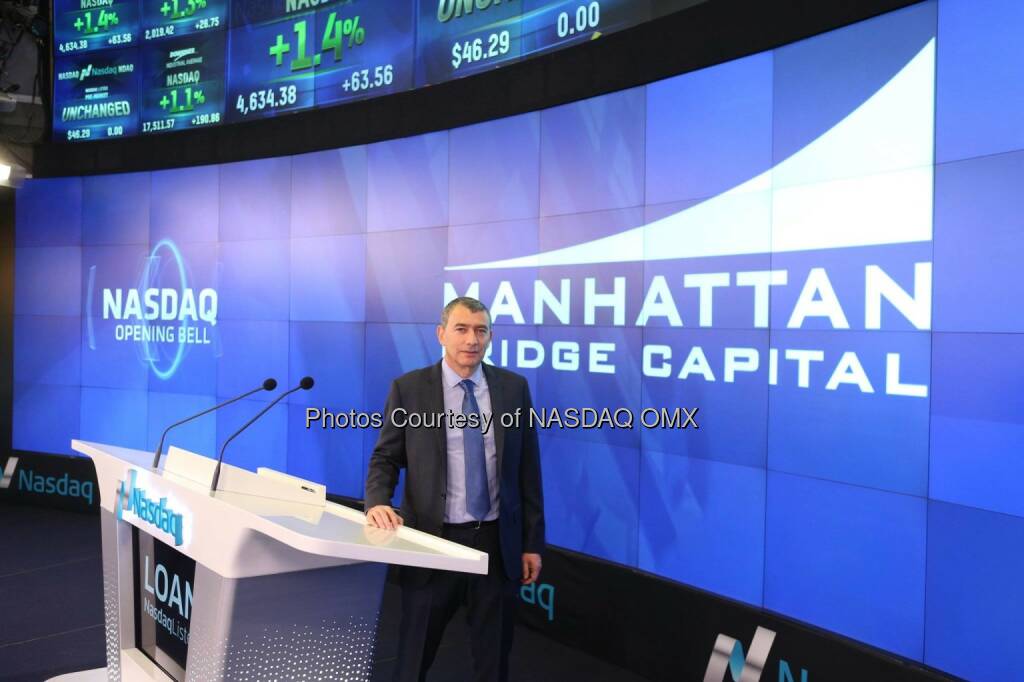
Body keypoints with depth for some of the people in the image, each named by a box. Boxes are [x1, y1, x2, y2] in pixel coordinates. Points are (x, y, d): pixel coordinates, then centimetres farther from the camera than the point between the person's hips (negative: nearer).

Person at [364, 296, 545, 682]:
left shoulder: (513, 387, 1)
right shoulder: (409, 388, -3)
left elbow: (528, 468, 4)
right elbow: (386, 457, 0)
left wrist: (533, 542, 3)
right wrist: (378, 502, -21)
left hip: (497, 540, 2)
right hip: (434, 539, -1)